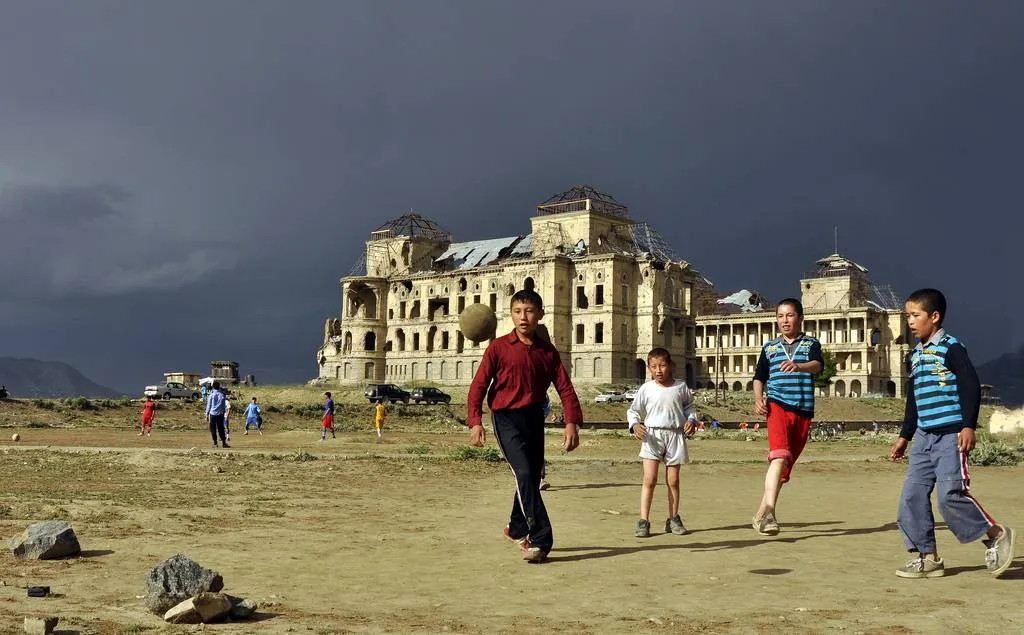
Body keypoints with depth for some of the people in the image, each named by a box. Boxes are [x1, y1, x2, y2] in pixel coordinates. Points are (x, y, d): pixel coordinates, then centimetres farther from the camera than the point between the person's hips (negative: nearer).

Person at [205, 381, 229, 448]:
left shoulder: (211, 395, -3)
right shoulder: (222, 395, 2)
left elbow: (208, 405, 0)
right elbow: (223, 406, 7)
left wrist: (207, 415, 6)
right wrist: (223, 414, 15)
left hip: (212, 414, -2)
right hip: (220, 414, 2)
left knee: (213, 429, 5)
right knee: (221, 429, 5)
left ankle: (215, 443, 2)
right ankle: (223, 443, -2)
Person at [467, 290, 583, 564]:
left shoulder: (547, 351, 6)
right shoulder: (498, 347, -4)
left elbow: (565, 388, 4)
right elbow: (479, 384, -5)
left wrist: (572, 423, -9)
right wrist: (475, 421, -15)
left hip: (534, 418, 5)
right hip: (506, 418, -4)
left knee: (532, 477, 13)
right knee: (524, 474, -17)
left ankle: (517, 528, 37)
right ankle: (540, 539, -16)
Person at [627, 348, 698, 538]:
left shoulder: (681, 386, 4)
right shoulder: (646, 389, 0)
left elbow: (689, 406, 18)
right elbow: (633, 410, 7)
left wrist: (691, 420, 0)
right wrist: (635, 424, -11)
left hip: (675, 435, 2)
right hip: (652, 435, -2)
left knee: (673, 481, 10)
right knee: (649, 479, -10)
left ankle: (673, 519, 23)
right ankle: (643, 521, -6)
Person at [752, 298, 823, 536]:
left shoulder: (811, 344, 9)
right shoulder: (770, 347, 15)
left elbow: (817, 365, -12)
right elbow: (759, 378, 16)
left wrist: (798, 366, -34)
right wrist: (758, 399, -4)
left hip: (803, 411, 2)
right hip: (777, 406, -1)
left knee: (785, 465, 7)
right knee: (780, 456, -24)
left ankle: (761, 514, 18)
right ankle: (769, 511, -32)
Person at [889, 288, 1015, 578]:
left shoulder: (951, 348, -7)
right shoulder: (915, 355, 16)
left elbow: (971, 386, -14)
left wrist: (968, 426, -22)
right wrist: (904, 437, 24)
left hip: (951, 436, -8)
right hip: (924, 437, 8)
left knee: (951, 494, -14)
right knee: (912, 495, 1)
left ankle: (996, 535, 9)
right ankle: (928, 557, 8)